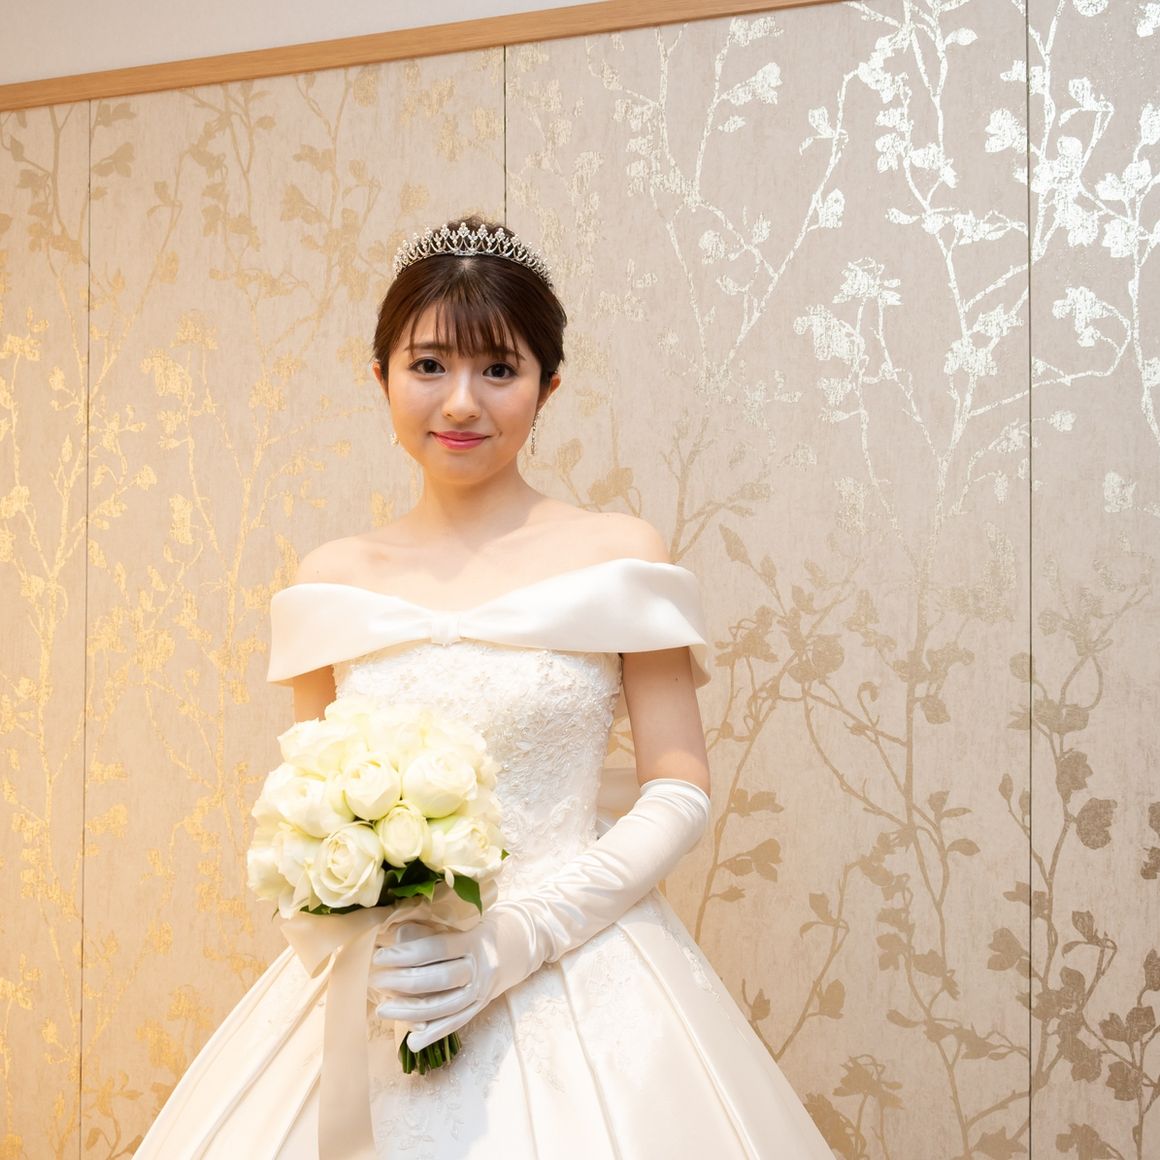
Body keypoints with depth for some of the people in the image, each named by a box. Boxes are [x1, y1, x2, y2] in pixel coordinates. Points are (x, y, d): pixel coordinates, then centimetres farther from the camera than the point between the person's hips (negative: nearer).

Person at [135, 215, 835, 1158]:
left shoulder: (620, 556, -5)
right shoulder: (331, 579, 3)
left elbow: (680, 792, -5)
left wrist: (521, 937, -16)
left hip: (580, 983, -2)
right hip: (374, 993, 2)